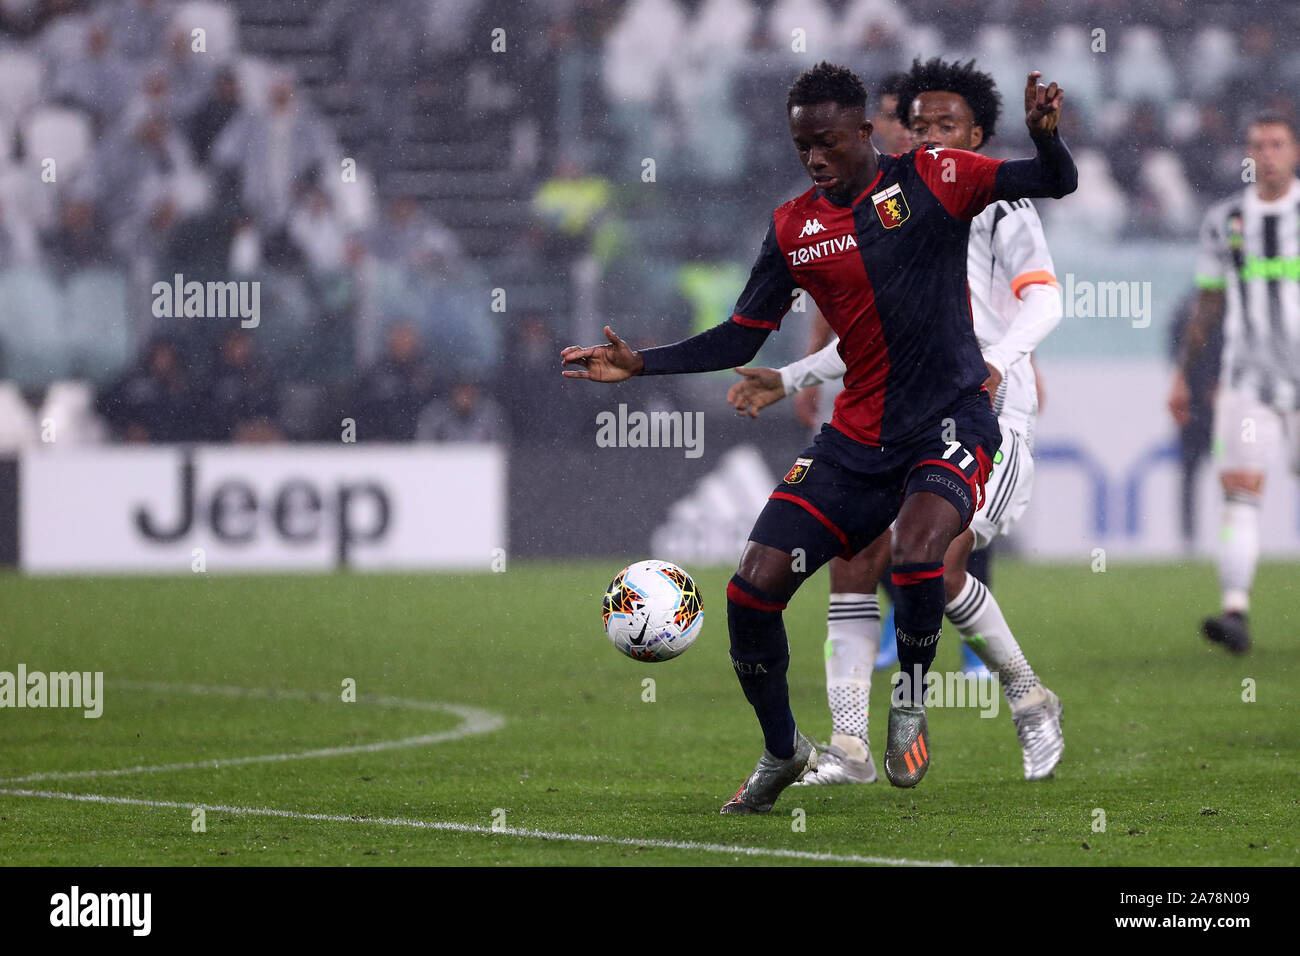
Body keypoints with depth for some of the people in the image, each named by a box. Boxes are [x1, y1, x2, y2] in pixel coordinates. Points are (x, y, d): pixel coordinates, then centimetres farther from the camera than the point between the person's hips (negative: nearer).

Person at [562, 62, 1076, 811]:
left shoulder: (931, 180, -4)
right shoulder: (793, 228, 7)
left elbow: (1058, 185, -10)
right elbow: (742, 339, 13)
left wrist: (1045, 135, -32)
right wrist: (642, 364, 2)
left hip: (950, 419, -5)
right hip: (858, 434, 5)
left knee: (916, 554, -34)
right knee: (753, 587, -6)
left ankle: (912, 700, -3)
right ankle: (783, 751, 18)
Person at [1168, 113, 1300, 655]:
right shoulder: (1224, 221, 8)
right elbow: (1208, 305, 15)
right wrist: (1182, 375, 13)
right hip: (1246, 381, 1)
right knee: (1239, 493, -11)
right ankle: (1235, 613, -18)